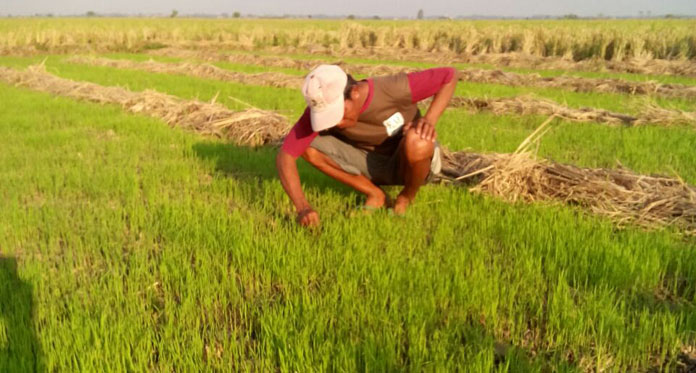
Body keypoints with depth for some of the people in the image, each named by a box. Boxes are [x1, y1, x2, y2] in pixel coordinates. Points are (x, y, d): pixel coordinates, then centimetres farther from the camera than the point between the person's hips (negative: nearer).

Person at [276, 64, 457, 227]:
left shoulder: (392, 89, -30)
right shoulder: (322, 107, -23)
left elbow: (450, 75, -18)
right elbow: (285, 156, -25)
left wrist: (429, 120, -33)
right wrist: (302, 207, -37)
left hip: (411, 164, -2)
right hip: (373, 165, 3)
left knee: (418, 141, -39)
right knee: (308, 146, -19)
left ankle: (408, 197, -5)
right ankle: (375, 195, -2)